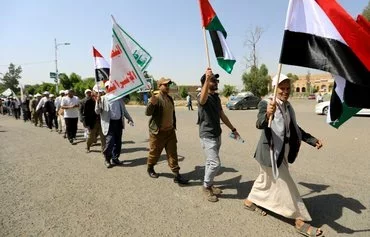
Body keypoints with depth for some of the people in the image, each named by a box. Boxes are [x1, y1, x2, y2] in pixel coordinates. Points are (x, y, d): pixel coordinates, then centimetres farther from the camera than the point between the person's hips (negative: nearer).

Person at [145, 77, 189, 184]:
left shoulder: (170, 98, 9)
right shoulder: (155, 98, -14)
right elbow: (147, 113, -24)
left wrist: (174, 125, 23)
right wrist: (151, 103, -42)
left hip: (170, 131, 6)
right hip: (158, 132, -6)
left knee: (173, 153, 4)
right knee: (154, 153, 11)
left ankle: (176, 175, 8)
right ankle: (150, 169, 37)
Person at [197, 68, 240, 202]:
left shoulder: (216, 97, 10)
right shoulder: (202, 97, -16)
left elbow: (222, 115, 17)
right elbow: (203, 99, -44)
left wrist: (233, 129, 17)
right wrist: (207, 79, -57)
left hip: (217, 135, 8)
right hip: (207, 136, -8)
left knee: (210, 162, 16)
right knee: (215, 163, -9)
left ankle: (208, 185, 31)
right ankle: (206, 187, 11)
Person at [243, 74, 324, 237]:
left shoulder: (288, 106, 9)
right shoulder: (265, 104, -17)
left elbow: (294, 128, 17)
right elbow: (260, 124, -32)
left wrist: (313, 140, 11)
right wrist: (267, 114, -53)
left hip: (282, 153, 9)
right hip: (271, 152, -9)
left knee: (265, 179, 23)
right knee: (287, 187, 2)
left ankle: (250, 201, 44)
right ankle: (300, 221, 17)